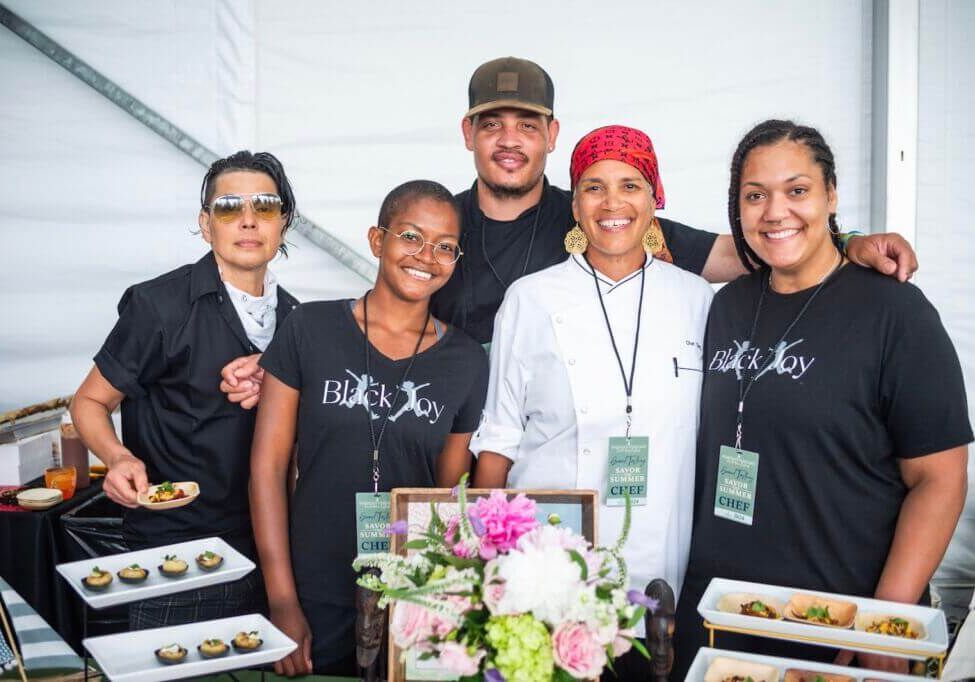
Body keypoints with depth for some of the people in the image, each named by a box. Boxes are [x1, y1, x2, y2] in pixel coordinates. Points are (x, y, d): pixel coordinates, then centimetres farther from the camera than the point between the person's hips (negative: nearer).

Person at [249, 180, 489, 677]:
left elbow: (451, 492, 6)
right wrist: (282, 601, -6)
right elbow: (268, 465, -4)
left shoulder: (466, 361, 0)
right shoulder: (310, 330, -5)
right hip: (316, 598, -1)